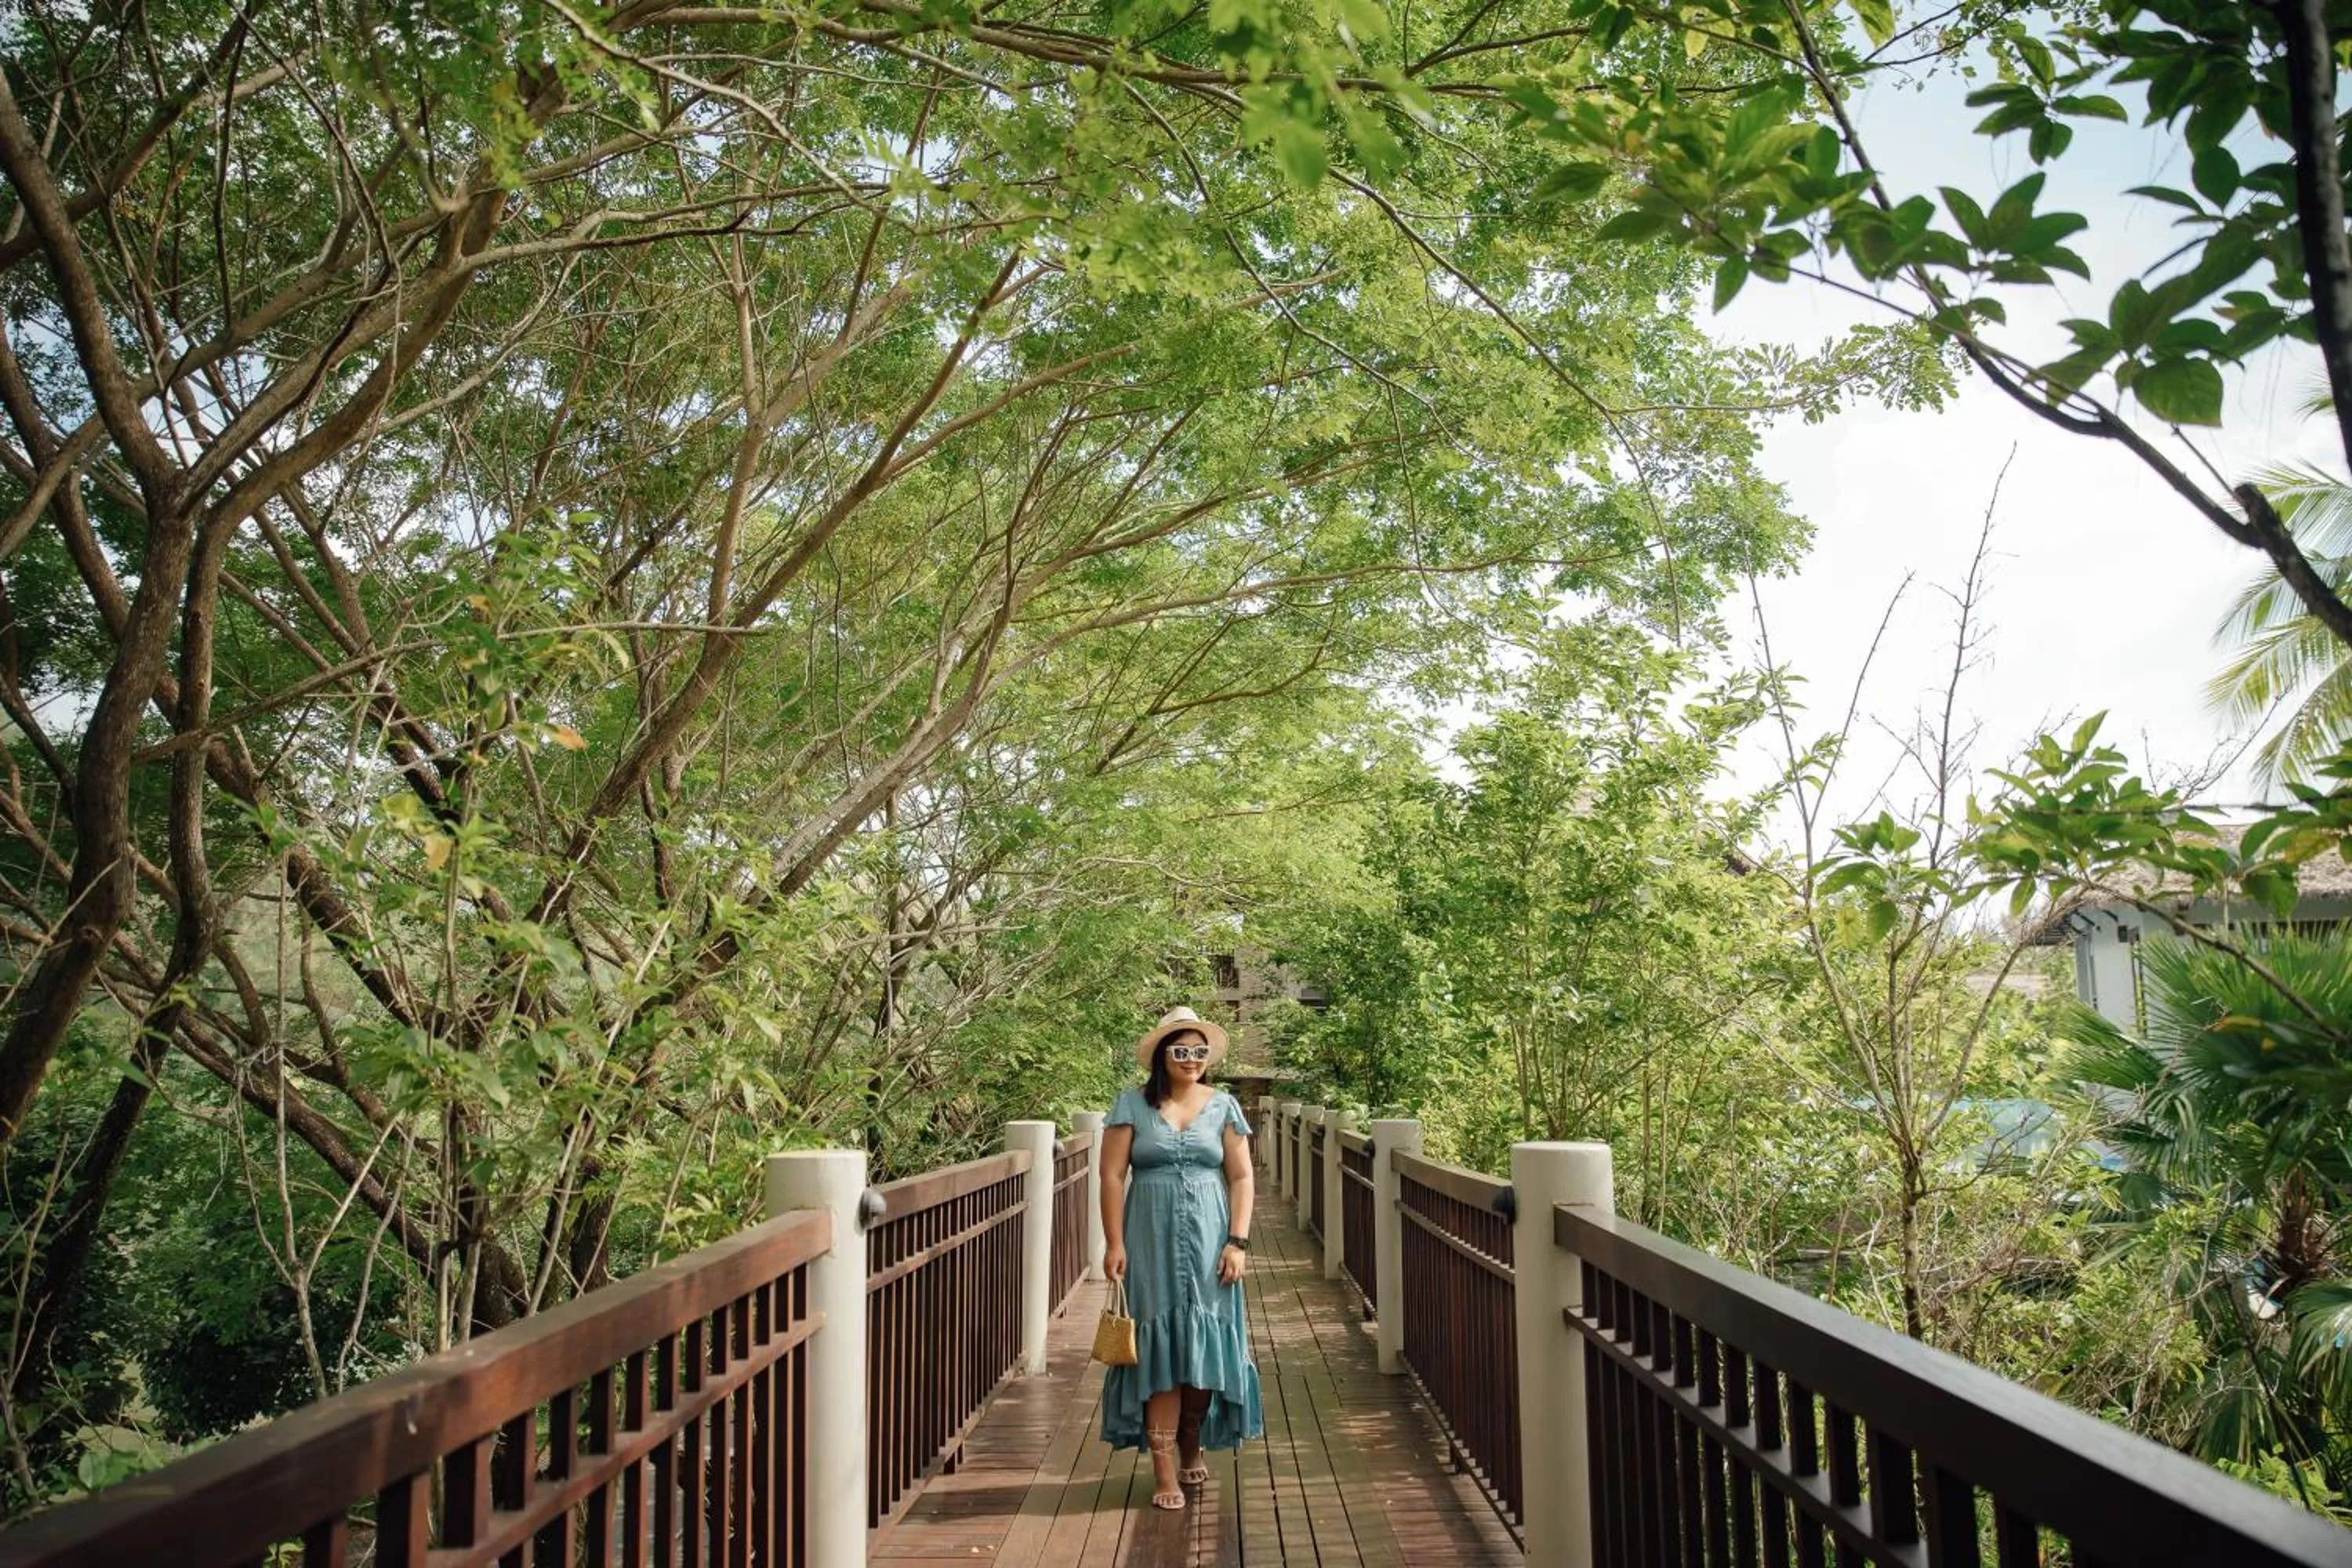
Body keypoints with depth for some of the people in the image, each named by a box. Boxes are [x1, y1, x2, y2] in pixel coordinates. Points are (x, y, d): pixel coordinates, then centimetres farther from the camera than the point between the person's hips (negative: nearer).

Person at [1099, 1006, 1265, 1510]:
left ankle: (1191, 1447, 29)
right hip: (1152, 1244, -1)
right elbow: (1113, 1175, -2)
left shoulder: (1223, 1106, 5)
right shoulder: (1133, 1104, 1)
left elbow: (1241, 1178, 3)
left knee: (1205, 1345, 5)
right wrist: (1114, 1243, -9)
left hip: (1208, 1245, 2)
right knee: (1159, 1350, -2)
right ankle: (1164, 1472, 2)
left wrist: (1237, 1242, -6)